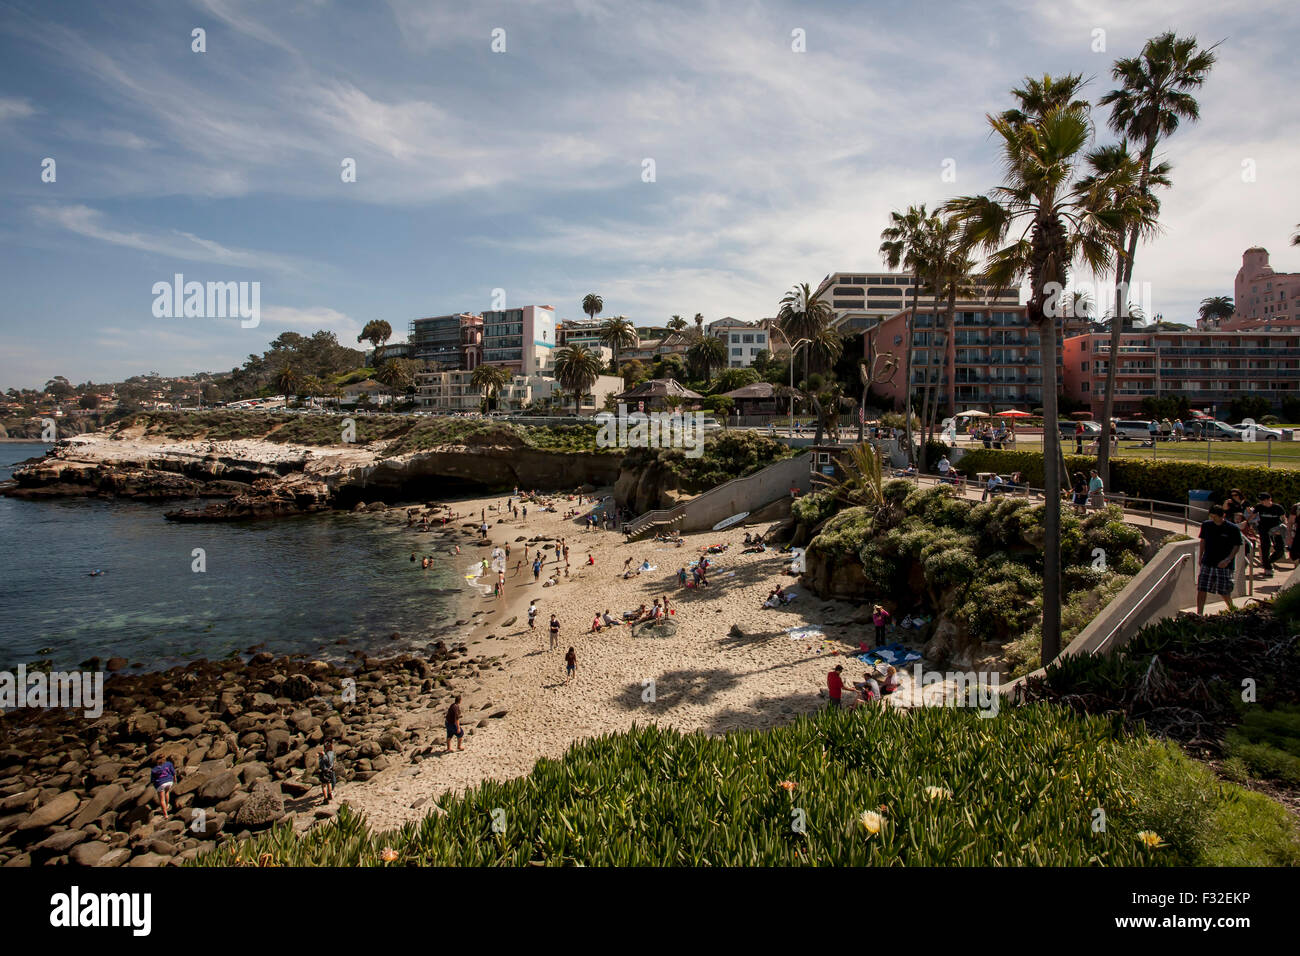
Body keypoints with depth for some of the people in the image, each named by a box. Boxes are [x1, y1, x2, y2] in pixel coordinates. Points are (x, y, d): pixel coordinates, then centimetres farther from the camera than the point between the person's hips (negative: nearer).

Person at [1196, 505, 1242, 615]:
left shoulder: (1233, 529, -7)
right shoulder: (1206, 525, 4)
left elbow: (1237, 546, -4)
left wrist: (1228, 560, -16)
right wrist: (1200, 557, 12)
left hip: (1225, 565, -3)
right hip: (1207, 563, 3)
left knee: (1224, 592, 3)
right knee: (1201, 589, -3)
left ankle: (1232, 611, 30)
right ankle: (1199, 614, 3)